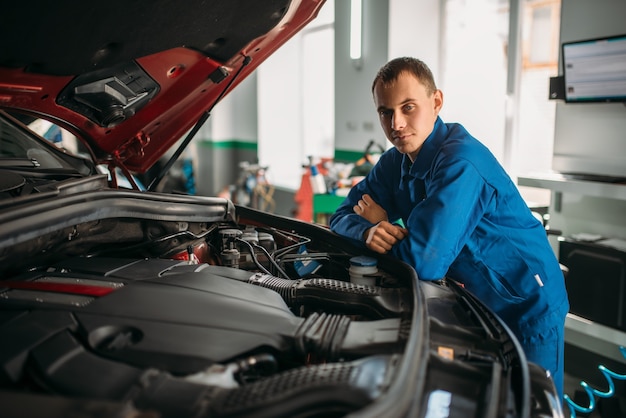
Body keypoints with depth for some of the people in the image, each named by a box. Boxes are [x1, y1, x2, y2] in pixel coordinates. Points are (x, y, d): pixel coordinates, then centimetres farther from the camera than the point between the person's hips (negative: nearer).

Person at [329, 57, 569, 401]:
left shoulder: (461, 162, -30)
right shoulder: (396, 162, -4)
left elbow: (425, 263, -36)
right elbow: (343, 216, 1)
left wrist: (382, 223, -17)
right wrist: (369, 232, -23)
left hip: (526, 306, -7)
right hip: (472, 300, 7)